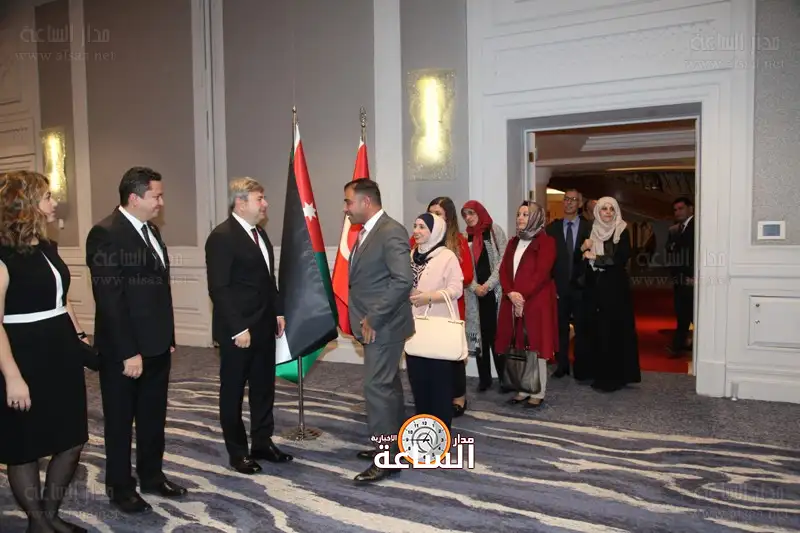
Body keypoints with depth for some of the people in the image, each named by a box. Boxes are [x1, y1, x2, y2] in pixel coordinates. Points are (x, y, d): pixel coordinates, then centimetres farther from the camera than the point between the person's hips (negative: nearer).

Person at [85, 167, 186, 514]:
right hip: (124, 350, -8)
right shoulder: (106, 233, -17)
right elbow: (109, 299, -20)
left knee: (153, 417, 18)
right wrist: (128, 352, -20)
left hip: (156, 345, 8)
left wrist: (168, 338, 12)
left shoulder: (150, 230, 10)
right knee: (120, 420, 10)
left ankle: (151, 476, 35)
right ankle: (120, 487, 27)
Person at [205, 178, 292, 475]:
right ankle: (237, 453, 21)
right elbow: (218, 289, -20)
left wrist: (278, 312, 11)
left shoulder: (259, 233, 11)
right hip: (237, 331, -8)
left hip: (264, 327, 8)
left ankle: (262, 443, 30)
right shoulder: (221, 237, -15)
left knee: (264, 388, 16)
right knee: (233, 392, 8)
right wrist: (237, 328, -21)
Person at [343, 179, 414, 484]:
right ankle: (394, 443, 33)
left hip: (383, 327, -10)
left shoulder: (391, 232, -17)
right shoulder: (367, 232, 13)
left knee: (376, 388, -5)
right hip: (374, 325, 10)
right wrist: (364, 319, 8)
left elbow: (403, 280, -26)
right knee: (388, 386, 18)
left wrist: (373, 319, -21)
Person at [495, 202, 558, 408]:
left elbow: (541, 273, -13)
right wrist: (511, 293, -10)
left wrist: (523, 296, -17)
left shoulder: (546, 242, -4)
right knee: (519, 347, 8)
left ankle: (538, 393, 7)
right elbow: (504, 270, 7)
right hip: (513, 301, 6)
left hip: (537, 302, -6)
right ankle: (523, 390, 17)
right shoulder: (513, 242, 17)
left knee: (536, 346, -2)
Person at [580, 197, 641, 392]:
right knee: (598, 330, 5)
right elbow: (585, 259, 10)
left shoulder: (622, 231, -2)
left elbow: (621, 259, -14)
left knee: (616, 331, -2)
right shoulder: (593, 231, 10)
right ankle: (601, 374, 15)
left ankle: (616, 376, 6)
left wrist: (595, 257, -10)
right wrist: (583, 249, -9)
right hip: (595, 288, 4)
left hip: (615, 288, -4)